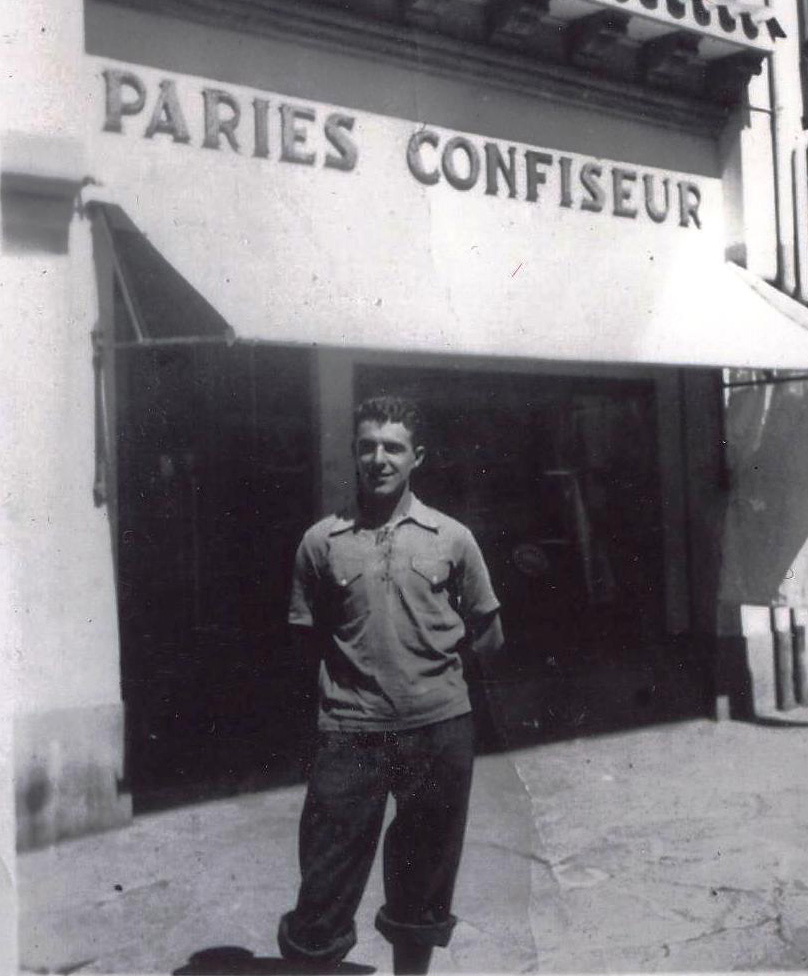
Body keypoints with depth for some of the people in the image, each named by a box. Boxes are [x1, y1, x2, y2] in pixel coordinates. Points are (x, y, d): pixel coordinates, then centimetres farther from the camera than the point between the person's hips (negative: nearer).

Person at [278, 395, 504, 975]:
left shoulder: (452, 539, 2)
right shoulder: (322, 541, 1)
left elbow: (487, 637, 10)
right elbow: (308, 634, 10)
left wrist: (430, 658, 5)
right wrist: (359, 666, 4)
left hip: (439, 727, 1)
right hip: (351, 731, -1)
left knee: (424, 876, 16)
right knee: (324, 887, 0)